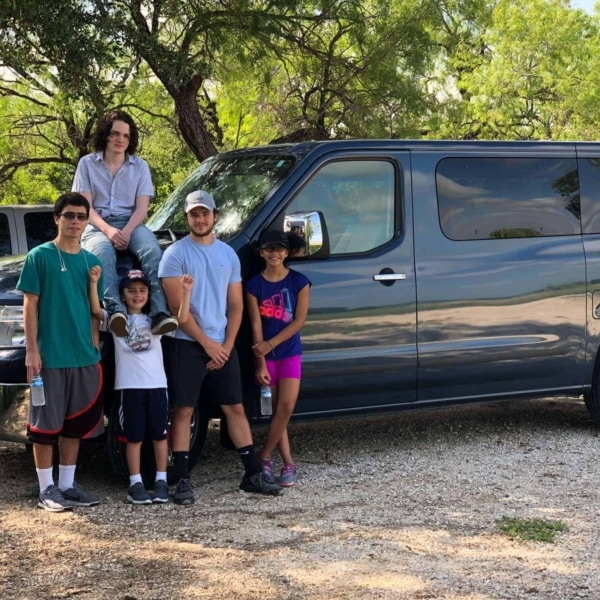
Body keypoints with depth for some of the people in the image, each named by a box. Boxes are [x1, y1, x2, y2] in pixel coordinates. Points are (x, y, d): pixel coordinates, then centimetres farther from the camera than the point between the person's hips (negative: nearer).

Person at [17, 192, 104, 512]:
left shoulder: (91, 261, 10)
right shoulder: (39, 256, -4)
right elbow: (30, 305, -6)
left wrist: (95, 348, 10)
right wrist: (32, 350, -12)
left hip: (85, 358, 5)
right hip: (49, 357, -5)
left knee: (75, 424, 11)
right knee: (45, 425, 0)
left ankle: (68, 484, 21)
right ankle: (47, 488, 8)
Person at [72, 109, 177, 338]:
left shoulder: (140, 166, 11)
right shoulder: (87, 164, 7)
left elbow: (142, 208, 3)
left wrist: (127, 231, -18)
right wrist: (107, 229, -19)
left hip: (130, 223, 2)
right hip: (97, 224, -2)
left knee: (152, 250, -34)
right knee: (103, 252, -39)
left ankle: (160, 314, -47)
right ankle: (115, 310, -60)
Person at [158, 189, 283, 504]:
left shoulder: (228, 254, 10)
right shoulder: (176, 254, -5)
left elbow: (236, 305, 9)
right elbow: (177, 306, -10)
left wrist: (226, 346, -3)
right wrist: (207, 343, -12)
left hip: (222, 346, 5)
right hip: (187, 345, -4)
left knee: (235, 409, 8)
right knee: (183, 411, -3)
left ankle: (253, 474, 14)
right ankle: (182, 481, 1)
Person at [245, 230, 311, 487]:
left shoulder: (299, 281, -3)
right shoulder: (255, 285, -2)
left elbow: (298, 321, -6)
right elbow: (255, 325, -5)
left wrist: (271, 344, -15)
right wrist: (261, 363, -11)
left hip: (289, 352, 0)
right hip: (266, 355, 0)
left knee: (286, 407, -11)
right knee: (277, 410, 2)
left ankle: (263, 458, 1)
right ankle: (288, 464, 7)